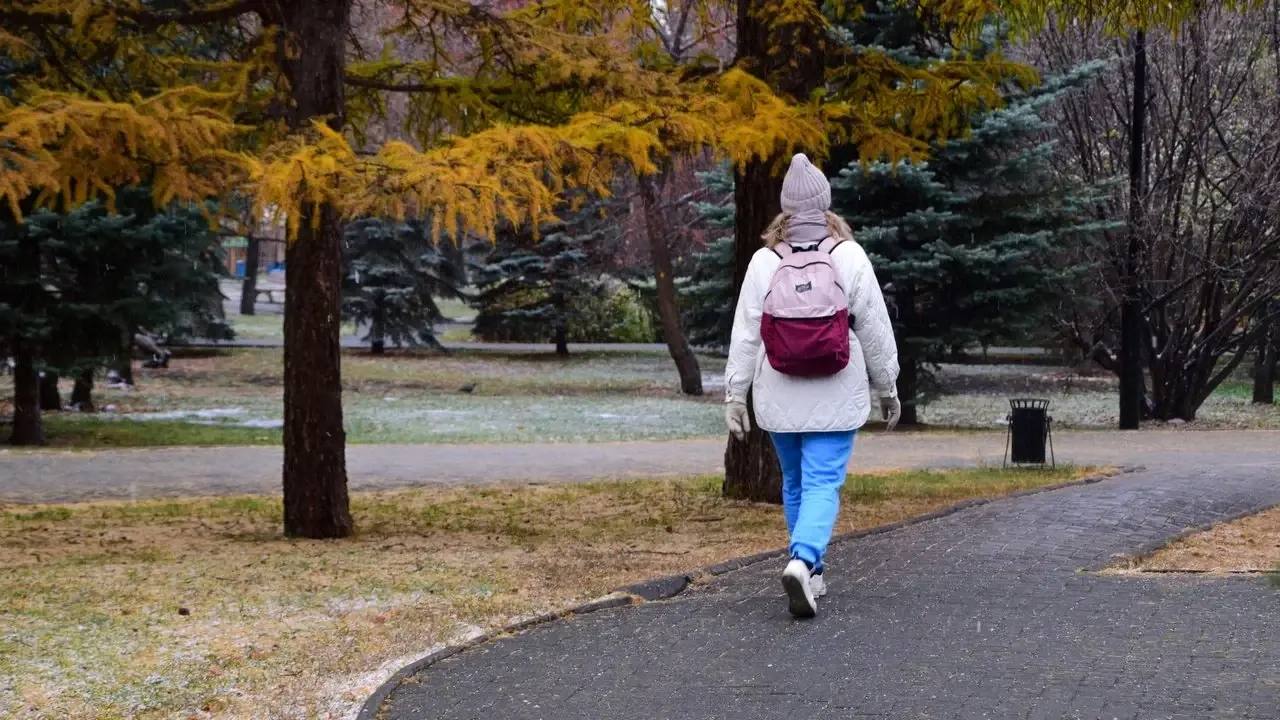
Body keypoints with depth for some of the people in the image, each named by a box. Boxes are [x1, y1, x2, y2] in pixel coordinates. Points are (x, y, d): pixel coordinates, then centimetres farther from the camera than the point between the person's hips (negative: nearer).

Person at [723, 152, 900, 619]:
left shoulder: (764, 261, -2)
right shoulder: (849, 257, -6)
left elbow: (745, 334, -1)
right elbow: (875, 330, -1)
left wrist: (734, 394, 5)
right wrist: (887, 387, 10)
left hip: (779, 400, 2)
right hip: (835, 399, -2)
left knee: (795, 484, 16)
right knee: (823, 485, -4)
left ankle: (810, 573, 24)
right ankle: (803, 560, -26)